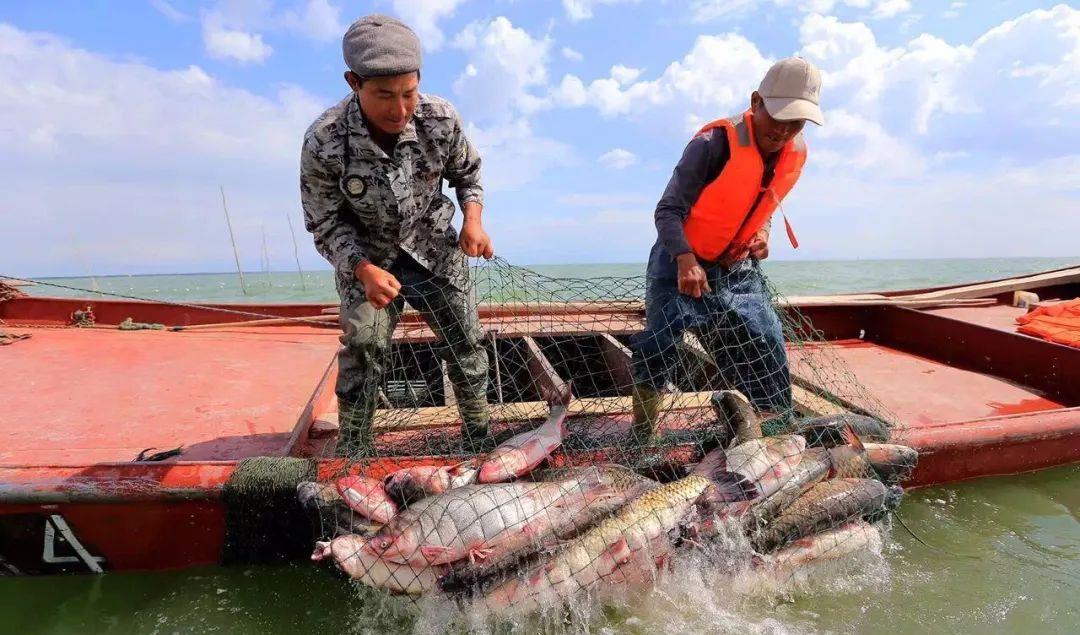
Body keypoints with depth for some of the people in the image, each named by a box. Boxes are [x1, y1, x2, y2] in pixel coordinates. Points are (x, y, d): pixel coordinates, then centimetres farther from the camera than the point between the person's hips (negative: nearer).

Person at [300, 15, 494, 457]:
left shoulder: (441, 120, -19)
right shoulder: (323, 143, -25)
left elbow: (467, 173, 1)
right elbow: (326, 225, -14)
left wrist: (473, 219, -17)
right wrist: (364, 270, -31)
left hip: (434, 250, 2)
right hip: (366, 259, -2)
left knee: (466, 344, 6)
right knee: (362, 354, -10)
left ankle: (479, 438, 28)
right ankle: (352, 457, 11)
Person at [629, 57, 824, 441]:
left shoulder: (795, 154, 1)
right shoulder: (715, 144, -21)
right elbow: (668, 211, -22)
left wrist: (762, 233, -4)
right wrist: (685, 260, -37)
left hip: (739, 270, 6)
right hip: (683, 264, -6)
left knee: (768, 358, 6)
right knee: (657, 351, -13)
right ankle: (642, 440, 6)